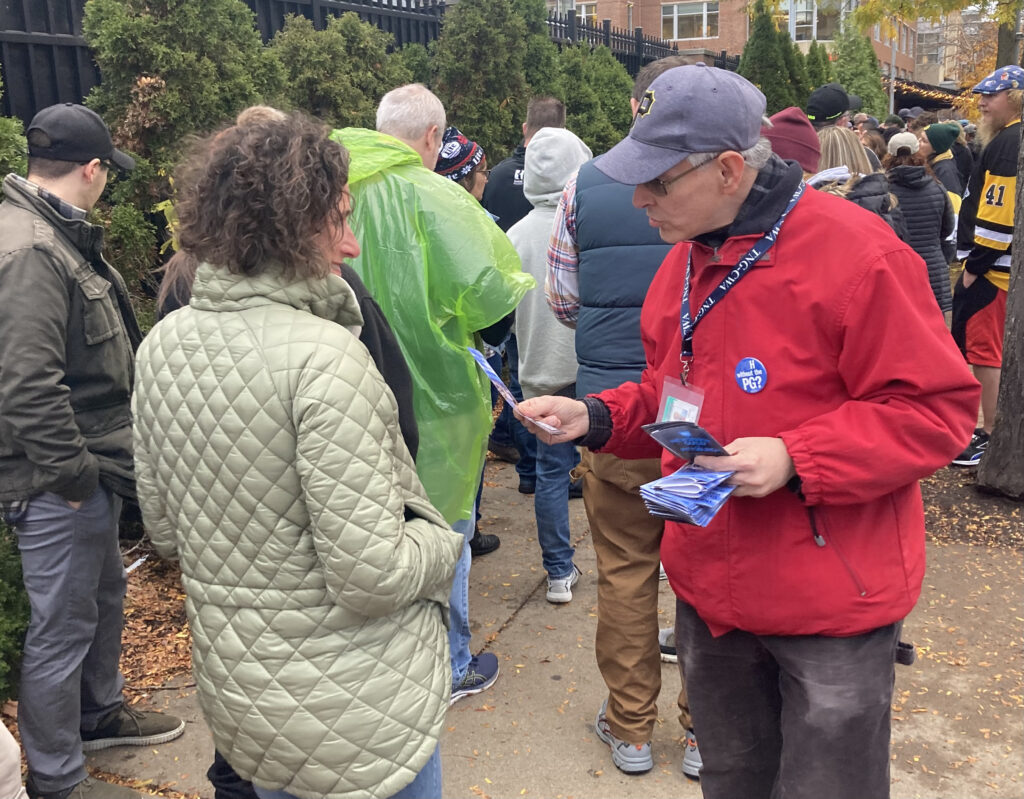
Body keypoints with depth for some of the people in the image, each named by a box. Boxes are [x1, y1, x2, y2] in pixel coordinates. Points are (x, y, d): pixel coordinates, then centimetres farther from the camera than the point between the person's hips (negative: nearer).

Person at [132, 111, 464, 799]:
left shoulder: (163, 345, -2)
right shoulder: (324, 356, -25)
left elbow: (164, 529, 8)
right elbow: (371, 577, -25)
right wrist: (442, 540, -6)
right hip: (354, 712, -6)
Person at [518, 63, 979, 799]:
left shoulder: (854, 252, -19)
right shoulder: (684, 261, 5)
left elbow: (937, 408, -17)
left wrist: (796, 460, -27)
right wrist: (594, 418, -3)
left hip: (830, 602, -6)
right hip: (710, 592, 7)